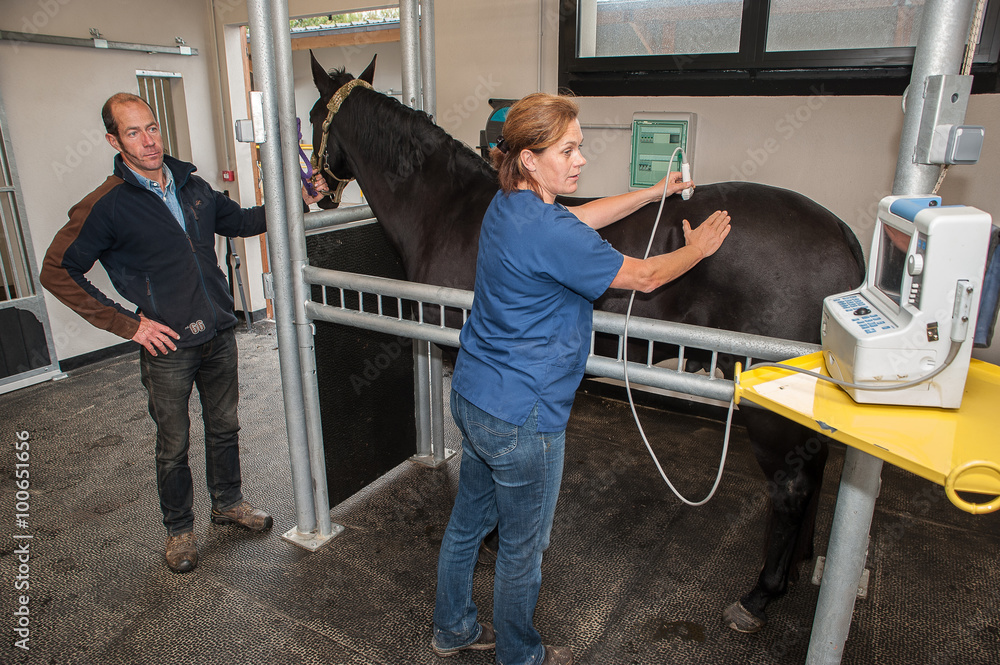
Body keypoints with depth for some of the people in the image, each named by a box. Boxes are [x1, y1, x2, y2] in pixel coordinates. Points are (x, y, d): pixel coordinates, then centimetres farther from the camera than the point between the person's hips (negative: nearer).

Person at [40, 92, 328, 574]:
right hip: (168, 346, -5)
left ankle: (227, 502, 42)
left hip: (219, 334, 5)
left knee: (224, 426, 20)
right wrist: (127, 324, -13)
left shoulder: (191, 186, 4)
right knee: (173, 445, 11)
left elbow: (240, 221, 20)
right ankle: (178, 529, 33)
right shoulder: (106, 206, -12)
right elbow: (57, 272, -9)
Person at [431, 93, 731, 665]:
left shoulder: (508, 206, 2)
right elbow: (643, 276, -13)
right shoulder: (552, 233, -25)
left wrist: (654, 193, 20)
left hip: (471, 398, 10)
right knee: (522, 547, 14)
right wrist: (698, 249, 6)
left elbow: (581, 219, 18)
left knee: (468, 521, 25)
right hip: (521, 418, -9)